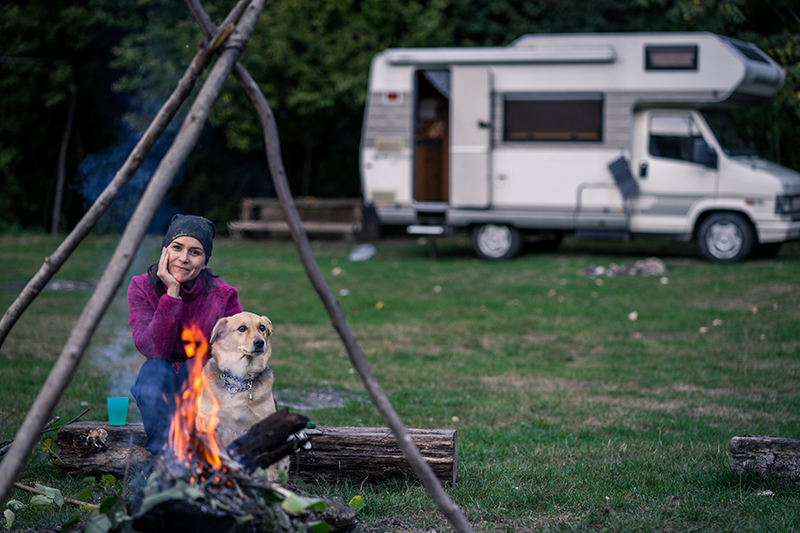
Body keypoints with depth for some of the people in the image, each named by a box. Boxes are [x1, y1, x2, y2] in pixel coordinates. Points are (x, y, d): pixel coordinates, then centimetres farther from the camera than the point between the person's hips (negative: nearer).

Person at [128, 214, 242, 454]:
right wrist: (172, 293, -30)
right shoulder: (142, 288, -12)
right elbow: (152, 350, -24)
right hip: (159, 393, 0)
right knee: (155, 370, -33)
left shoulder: (223, 296, -13)